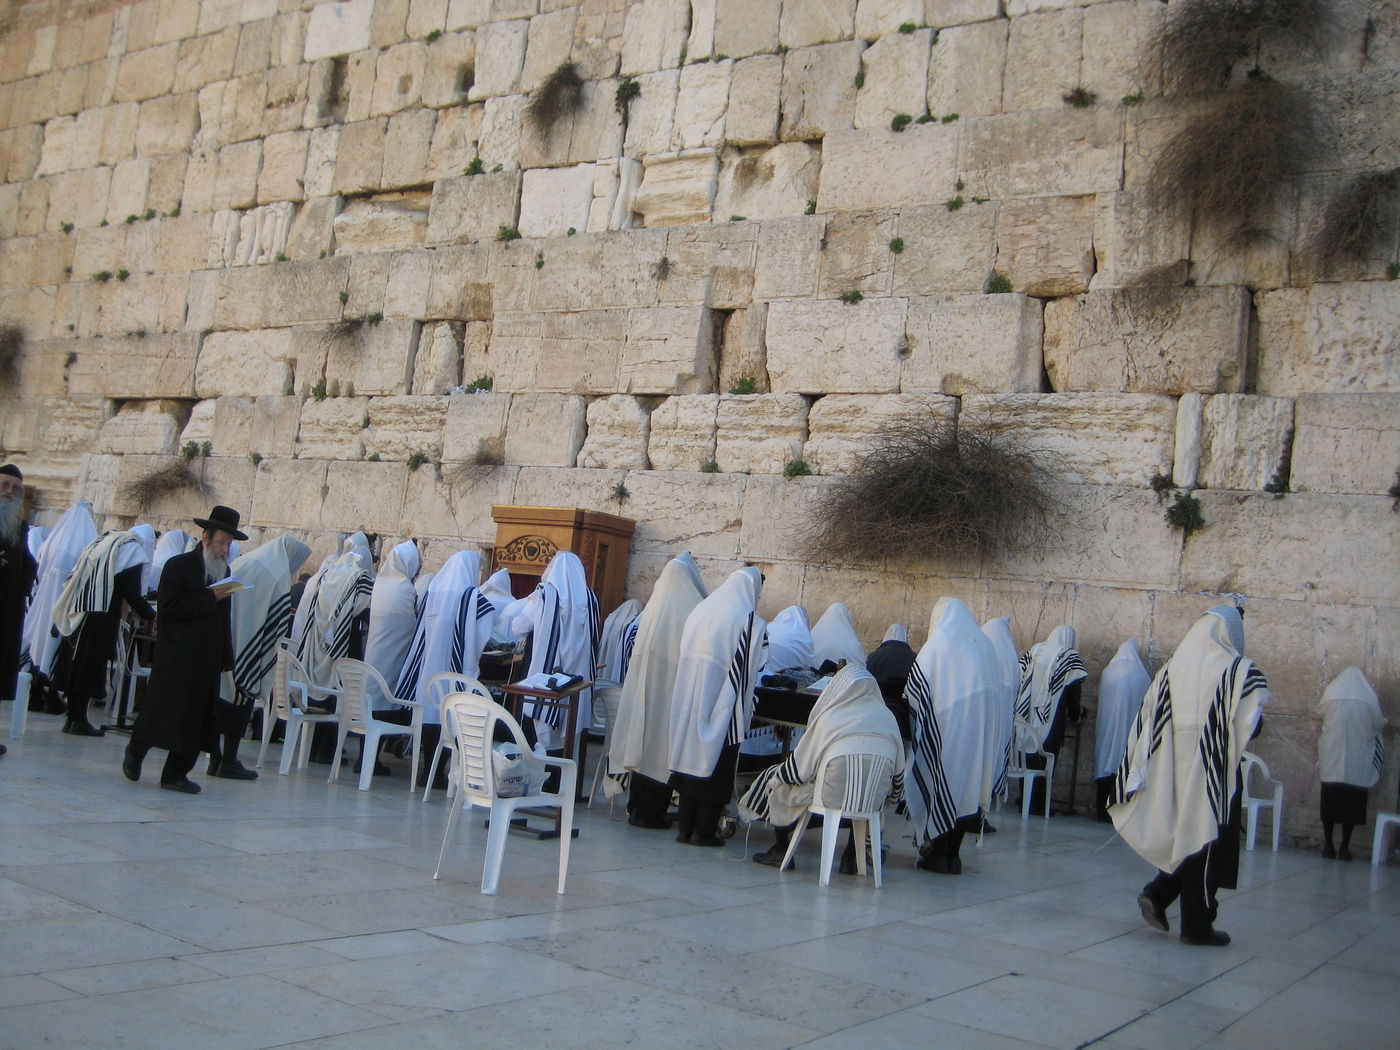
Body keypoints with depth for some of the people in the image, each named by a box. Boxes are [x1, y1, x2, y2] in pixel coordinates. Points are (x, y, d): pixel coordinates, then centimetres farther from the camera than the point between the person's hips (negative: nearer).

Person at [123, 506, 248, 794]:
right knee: (161, 711, 2)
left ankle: (176, 774, 12)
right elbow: (169, 608, -16)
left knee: (196, 717, 5)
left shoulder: (224, 571, 13)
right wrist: (210, 599, -18)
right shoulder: (178, 566, -5)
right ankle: (134, 753, 27)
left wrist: (226, 658, 7)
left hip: (207, 660, 6)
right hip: (176, 659, -6)